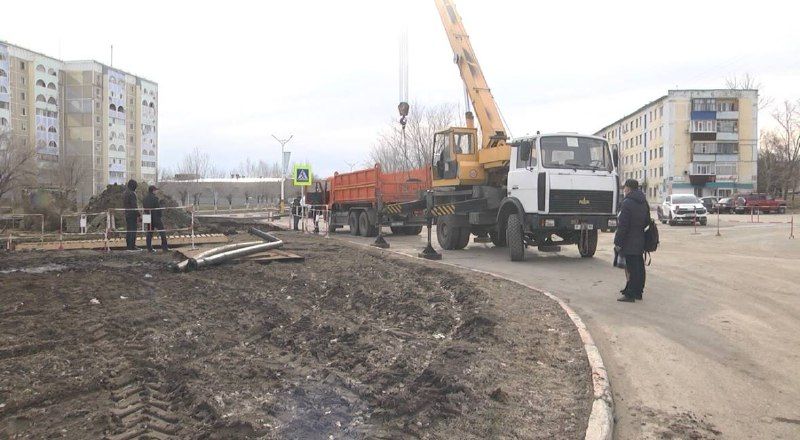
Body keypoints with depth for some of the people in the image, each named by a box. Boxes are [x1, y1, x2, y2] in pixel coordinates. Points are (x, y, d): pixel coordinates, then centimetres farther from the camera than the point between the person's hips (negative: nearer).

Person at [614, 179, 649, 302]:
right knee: (639, 267, 14)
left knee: (632, 268, -6)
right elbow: (647, 221, 20)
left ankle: (630, 294, -2)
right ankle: (638, 292, 24)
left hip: (630, 243, -9)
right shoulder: (644, 202, 13)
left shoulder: (627, 203, -16)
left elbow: (623, 225, -19)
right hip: (640, 241, 9)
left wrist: (618, 242, -15)